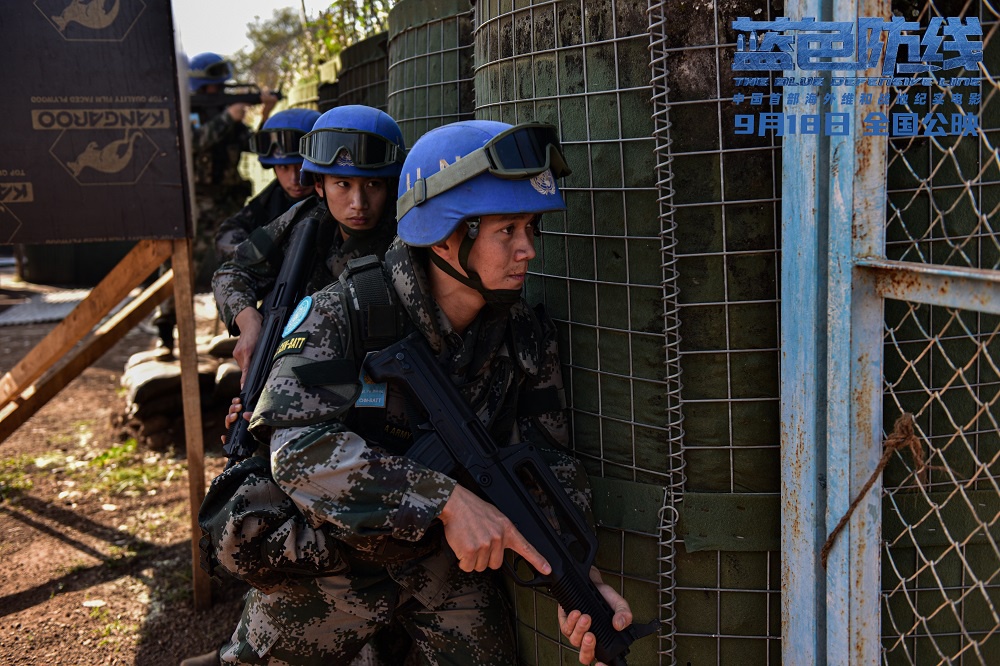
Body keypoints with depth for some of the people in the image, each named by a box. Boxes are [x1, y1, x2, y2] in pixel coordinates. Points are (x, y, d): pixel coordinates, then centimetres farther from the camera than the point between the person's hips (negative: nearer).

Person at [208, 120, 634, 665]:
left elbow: (547, 462, -8)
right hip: (331, 562, -3)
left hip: (449, 560, 3)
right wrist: (447, 499, -43)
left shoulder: (526, 336, -10)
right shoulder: (343, 315, -25)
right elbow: (300, 445, -37)